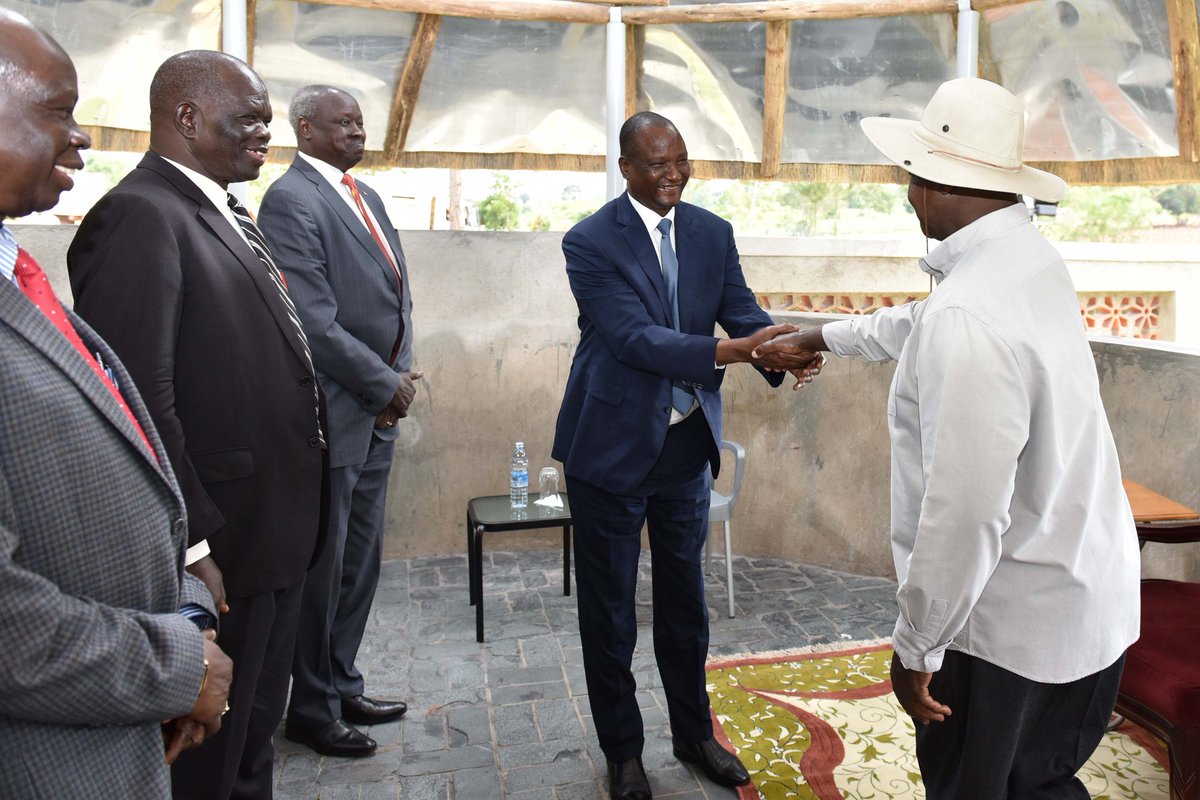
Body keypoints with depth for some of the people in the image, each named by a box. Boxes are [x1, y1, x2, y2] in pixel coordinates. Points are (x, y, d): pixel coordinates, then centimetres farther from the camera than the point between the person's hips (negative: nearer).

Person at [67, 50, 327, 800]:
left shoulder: (230, 215, 13)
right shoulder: (140, 216, -17)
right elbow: (141, 399, -25)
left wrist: (291, 528, 15)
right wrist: (192, 546, -22)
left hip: (272, 541, 9)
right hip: (219, 553, -9)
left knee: (253, 740, 24)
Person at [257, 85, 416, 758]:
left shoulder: (366, 196, 14)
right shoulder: (291, 201, -13)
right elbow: (315, 323, -20)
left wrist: (398, 378, 1)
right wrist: (388, 384, -12)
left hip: (378, 413, 8)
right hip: (332, 417, -8)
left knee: (361, 563, 18)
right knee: (322, 569, 6)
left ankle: (342, 686, 35)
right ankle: (312, 709, 25)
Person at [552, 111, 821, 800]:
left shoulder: (713, 233, 3)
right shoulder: (591, 242, -14)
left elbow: (742, 311, -5)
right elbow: (635, 337, -25)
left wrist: (781, 348, -28)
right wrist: (729, 351, -37)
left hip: (688, 440, 5)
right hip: (613, 443, -4)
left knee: (685, 595, 18)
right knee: (609, 604, 10)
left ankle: (694, 733, 38)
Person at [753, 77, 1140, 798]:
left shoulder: (964, 318, -29)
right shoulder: (1032, 255, 2)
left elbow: (965, 510, -30)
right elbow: (919, 324, 21)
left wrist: (916, 646, -17)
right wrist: (822, 338, 34)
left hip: (1014, 623, -8)